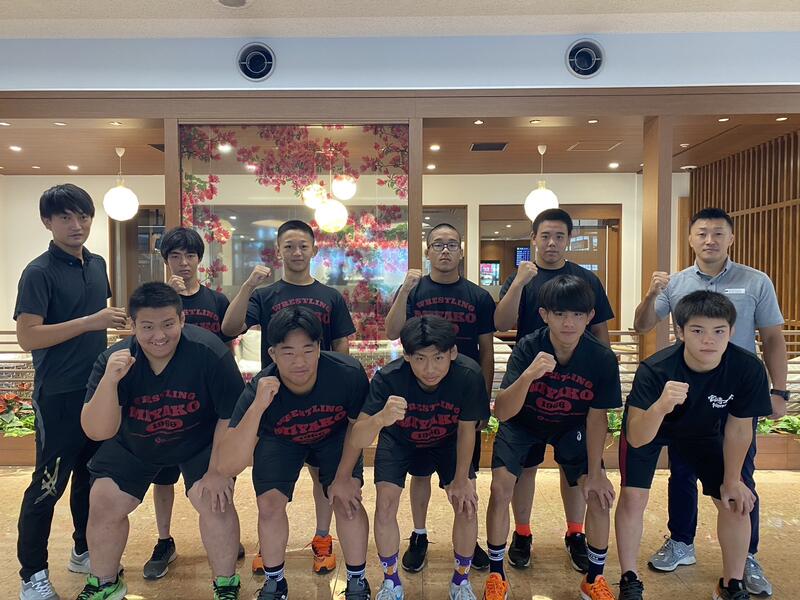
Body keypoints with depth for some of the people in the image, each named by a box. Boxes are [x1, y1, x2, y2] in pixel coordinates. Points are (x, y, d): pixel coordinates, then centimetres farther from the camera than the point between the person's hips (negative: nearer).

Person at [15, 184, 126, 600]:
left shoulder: (97, 264, 9)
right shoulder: (39, 272, -13)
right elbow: (27, 337, -20)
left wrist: (119, 319, 4)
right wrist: (91, 322, -25)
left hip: (98, 389, 7)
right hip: (59, 395, -7)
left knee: (92, 477, 17)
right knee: (48, 485, 3)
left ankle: (85, 551, 35)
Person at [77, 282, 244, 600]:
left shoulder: (209, 351, -32)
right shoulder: (114, 360, -22)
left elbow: (232, 415, -22)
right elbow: (98, 431, -26)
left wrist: (218, 470, -18)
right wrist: (109, 380, -41)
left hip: (200, 442, -3)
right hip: (133, 447, 3)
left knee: (214, 501, -19)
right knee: (102, 504, 0)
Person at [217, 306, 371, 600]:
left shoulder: (348, 373, -37)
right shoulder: (259, 390, -37)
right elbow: (229, 465, -45)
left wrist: (344, 477, -9)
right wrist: (258, 406, -57)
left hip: (334, 435, 0)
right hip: (280, 440, 1)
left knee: (347, 501, -12)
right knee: (269, 504, -9)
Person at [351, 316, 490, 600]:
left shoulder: (469, 375, -35)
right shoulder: (388, 378, -38)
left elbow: (466, 429, -18)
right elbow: (357, 441, -42)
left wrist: (461, 479, -9)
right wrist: (380, 418, -64)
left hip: (447, 441, 1)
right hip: (398, 440, 0)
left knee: (467, 503, -9)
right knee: (385, 504, -12)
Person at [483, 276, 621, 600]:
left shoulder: (602, 358, -25)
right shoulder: (527, 348, -30)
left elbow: (596, 417, -13)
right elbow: (501, 413, -36)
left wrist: (594, 474, -12)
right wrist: (528, 375, -53)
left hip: (572, 428, 2)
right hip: (523, 423, -1)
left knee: (599, 495, -9)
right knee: (500, 488, -15)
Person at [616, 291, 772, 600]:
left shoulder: (748, 368, -30)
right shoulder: (654, 370, -40)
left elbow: (738, 428, -13)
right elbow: (635, 438, -45)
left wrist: (732, 480, -2)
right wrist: (661, 406, -65)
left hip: (703, 431, 3)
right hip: (648, 428, -3)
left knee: (736, 503, 2)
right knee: (633, 497, -13)